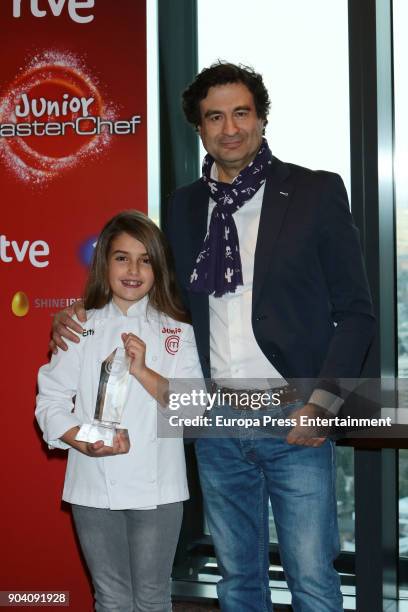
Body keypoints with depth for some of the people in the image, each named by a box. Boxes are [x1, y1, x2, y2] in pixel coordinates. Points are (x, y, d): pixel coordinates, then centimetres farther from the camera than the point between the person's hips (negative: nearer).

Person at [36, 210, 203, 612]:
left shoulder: (177, 331, 4)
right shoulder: (81, 329, 4)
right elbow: (51, 400, 0)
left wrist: (143, 371, -18)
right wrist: (85, 442, -16)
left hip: (157, 488, 0)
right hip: (95, 487, 1)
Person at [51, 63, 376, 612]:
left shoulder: (316, 192, -2)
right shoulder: (185, 205, 10)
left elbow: (355, 312, -2)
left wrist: (322, 404, -13)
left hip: (294, 420, -4)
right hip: (218, 422, 4)